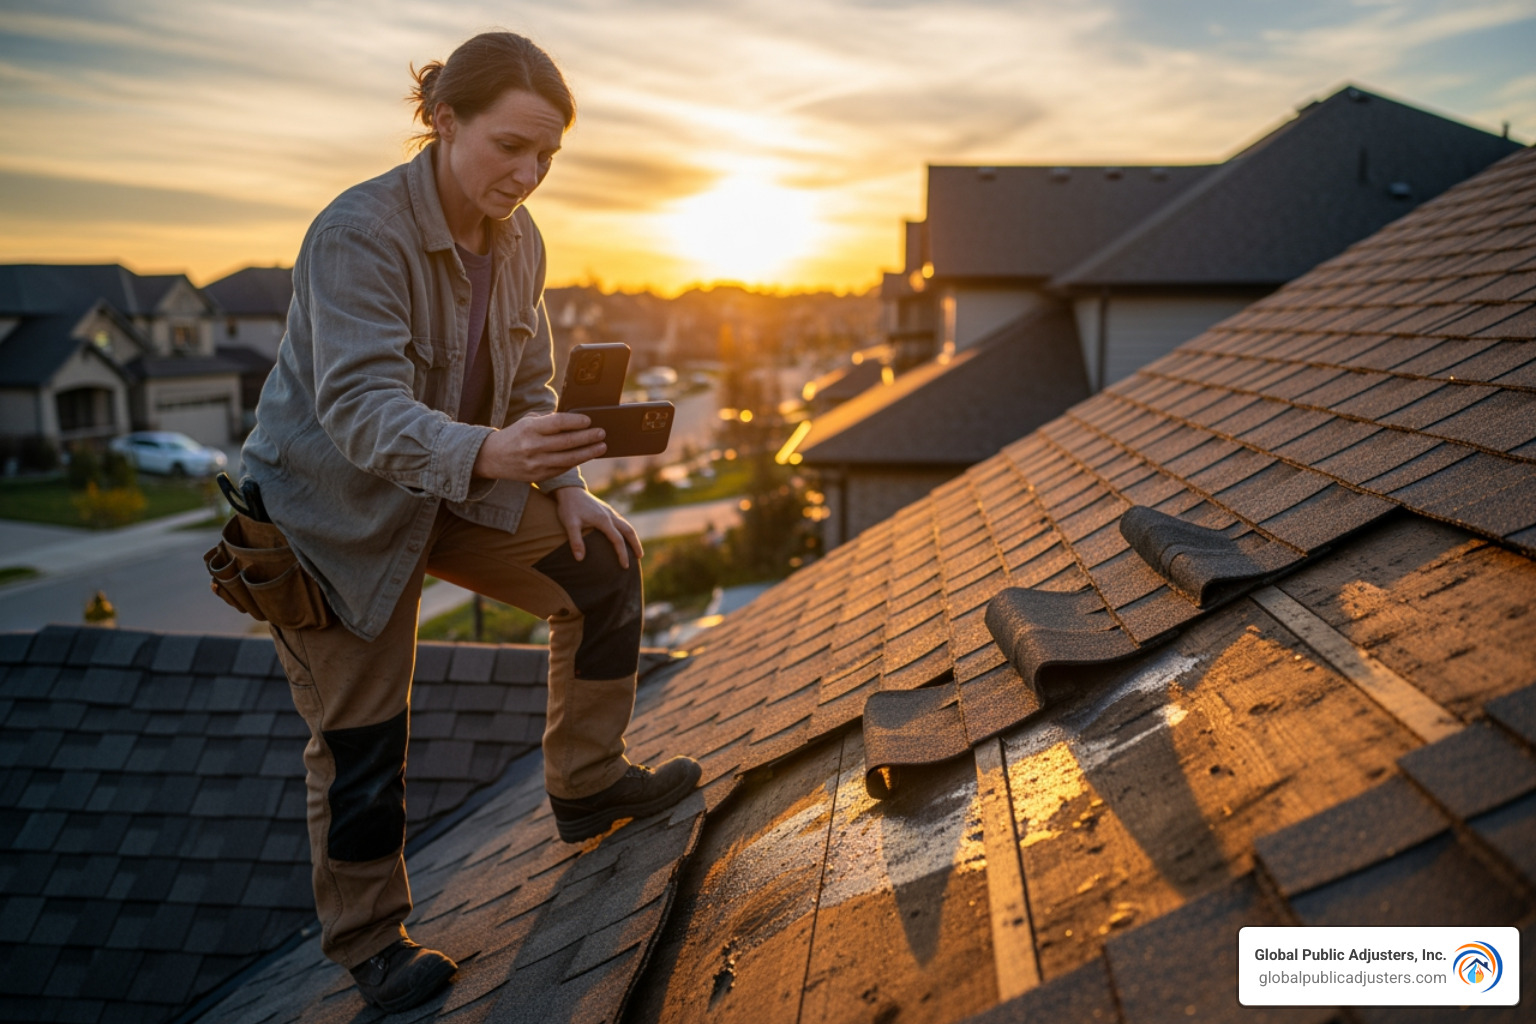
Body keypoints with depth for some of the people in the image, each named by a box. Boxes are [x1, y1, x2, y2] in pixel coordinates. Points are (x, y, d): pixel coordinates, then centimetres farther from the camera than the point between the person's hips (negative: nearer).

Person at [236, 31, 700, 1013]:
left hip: (453, 490, 7)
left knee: (607, 562, 3)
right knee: (361, 736, 0)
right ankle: (371, 939, 23)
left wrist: (567, 488, -7)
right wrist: (487, 452, -55)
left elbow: (530, 388, 6)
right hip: (330, 508, -6)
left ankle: (586, 784, 19)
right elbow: (361, 407, -37)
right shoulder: (356, 234, -27)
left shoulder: (519, 241, -4)